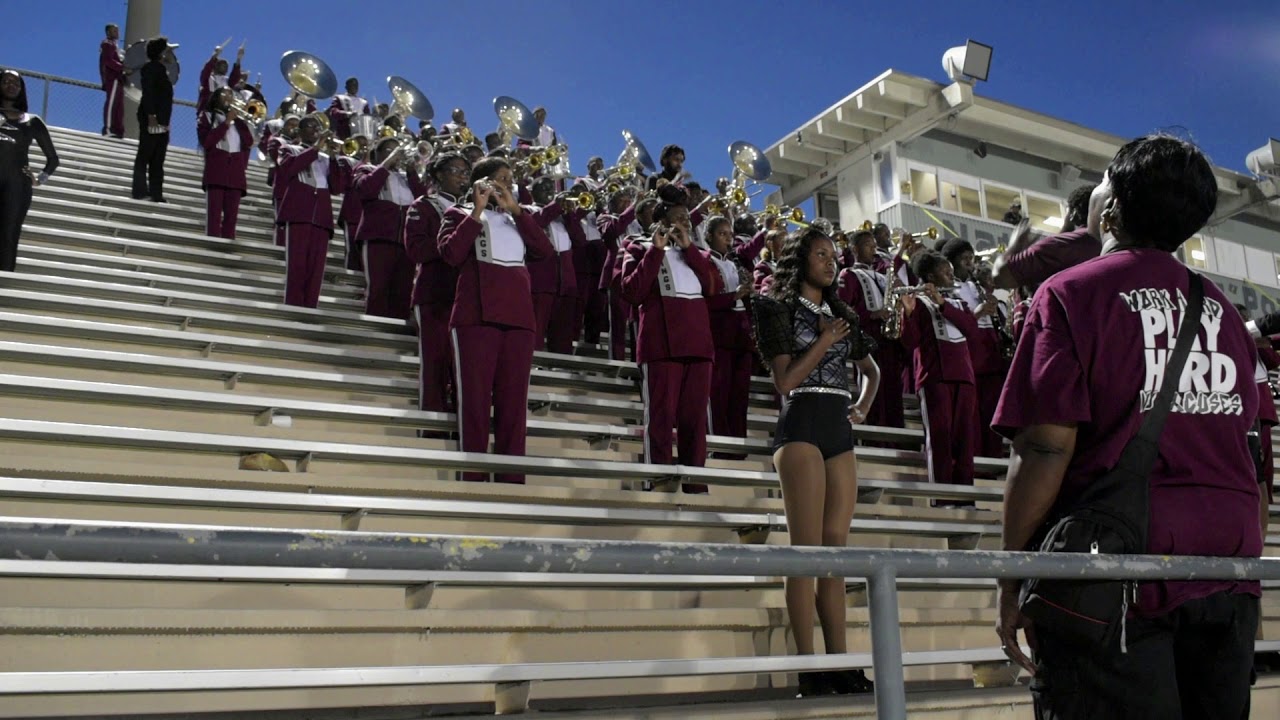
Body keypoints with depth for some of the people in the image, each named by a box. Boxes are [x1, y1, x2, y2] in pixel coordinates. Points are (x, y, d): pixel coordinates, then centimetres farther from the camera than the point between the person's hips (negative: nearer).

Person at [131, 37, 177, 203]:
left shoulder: (161, 69, 20)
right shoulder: (151, 68, -6)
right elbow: (147, 93, -16)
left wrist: (165, 121, 16)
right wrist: (151, 116, -25)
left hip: (161, 122, 9)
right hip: (151, 119, -9)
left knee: (158, 160, 7)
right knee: (144, 156, -6)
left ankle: (156, 193, 9)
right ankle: (140, 191, -5)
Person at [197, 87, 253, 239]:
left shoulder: (237, 119, 23)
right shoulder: (207, 116, 11)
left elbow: (249, 142, 10)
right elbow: (206, 141, -5)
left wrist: (238, 120, 3)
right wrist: (226, 123, -4)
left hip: (236, 173, 4)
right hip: (215, 172, -4)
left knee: (232, 216, -2)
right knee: (214, 214, -12)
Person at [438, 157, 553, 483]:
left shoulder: (516, 218, 25)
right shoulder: (460, 213, 13)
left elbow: (544, 250, 8)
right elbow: (451, 254, -6)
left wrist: (515, 208, 3)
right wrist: (477, 210, -4)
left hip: (518, 317, 4)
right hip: (476, 315, -4)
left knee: (514, 403, -1)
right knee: (475, 400, -8)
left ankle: (512, 481, -1)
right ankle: (473, 480, -7)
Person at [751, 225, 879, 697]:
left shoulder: (841, 315, 20)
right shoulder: (780, 309, 3)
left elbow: (872, 370, 31)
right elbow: (785, 380, -6)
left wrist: (862, 408, 13)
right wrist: (825, 341, -4)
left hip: (840, 430, 6)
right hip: (802, 426, -6)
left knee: (836, 547, 1)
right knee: (807, 548, -11)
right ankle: (809, 670, -11)